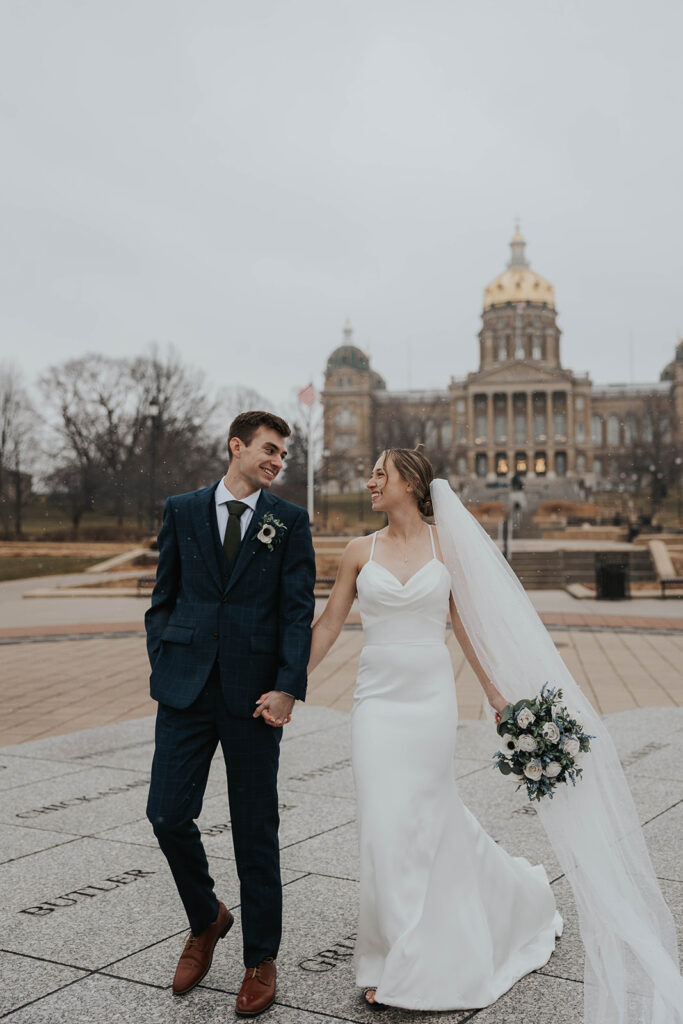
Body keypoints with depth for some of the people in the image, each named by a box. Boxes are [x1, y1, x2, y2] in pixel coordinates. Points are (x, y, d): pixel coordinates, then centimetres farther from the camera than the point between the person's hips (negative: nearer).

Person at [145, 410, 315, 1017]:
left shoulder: (289, 522, 5)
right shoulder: (182, 511, 10)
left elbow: (298, 610, -1)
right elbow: (164, 597, 13)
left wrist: (288, 688, -12)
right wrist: (162, 666, 2)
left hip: (254, 693, -1)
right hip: (186, 689, 2)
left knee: (256, 830, 5)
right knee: (169, 815, -1)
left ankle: (260, 960, 23)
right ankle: (206, 921, 29)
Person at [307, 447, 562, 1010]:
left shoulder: (445, 546, 2)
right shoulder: (360, 551, 4)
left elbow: (464, 624, 8)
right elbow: (328, 625, 6)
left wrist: (494, 692, 10)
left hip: (432, 695, -1)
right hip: (379, 697, 1)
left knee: (425, 816, 4)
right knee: (386, 822, -1)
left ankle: (406, 965, 26)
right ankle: (402, 956, 18)